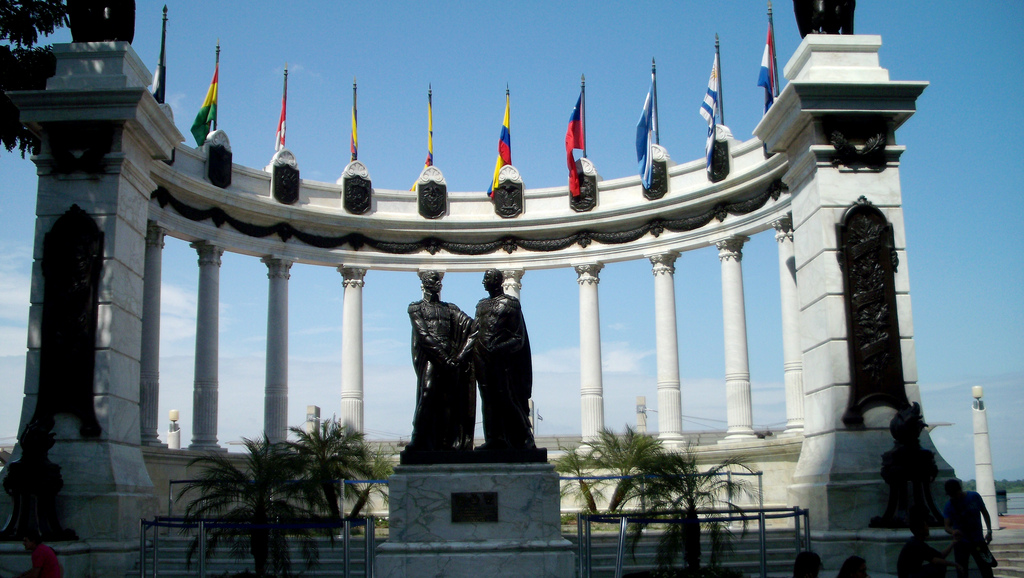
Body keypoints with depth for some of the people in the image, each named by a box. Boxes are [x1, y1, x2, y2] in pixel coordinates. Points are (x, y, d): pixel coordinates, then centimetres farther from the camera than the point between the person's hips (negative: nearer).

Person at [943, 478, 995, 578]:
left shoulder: (974, 496, -7)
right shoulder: (949, 506, -9)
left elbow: (984, 513, 8)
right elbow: (947, 526, -13)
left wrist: (989, 532, 2)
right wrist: (953, 531, -37)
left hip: (978, 540, 1)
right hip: (961, 543, -1)